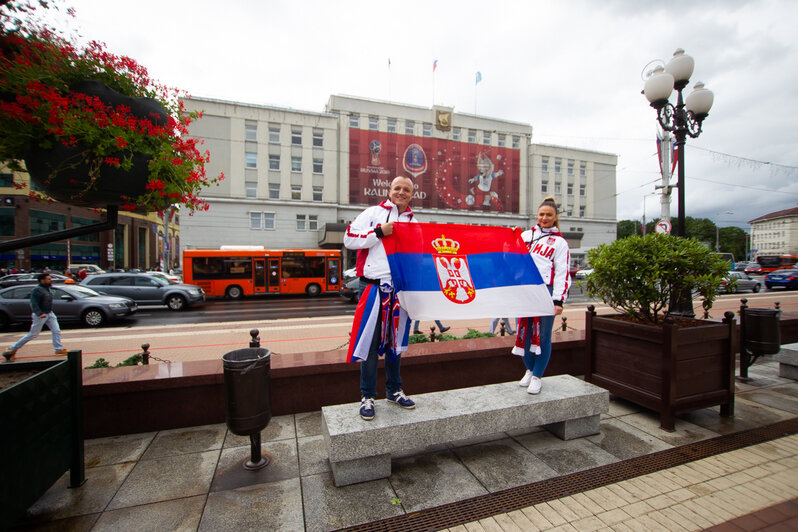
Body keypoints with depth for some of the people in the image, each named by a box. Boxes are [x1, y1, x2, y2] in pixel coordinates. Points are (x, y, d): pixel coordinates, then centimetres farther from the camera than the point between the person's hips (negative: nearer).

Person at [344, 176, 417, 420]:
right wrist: (379, 231, -13)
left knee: (396, 341, 14)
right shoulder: (373, 213, 4)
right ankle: (367, 396, 17)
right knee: (370, 341, 1)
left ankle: (394, 390, 30)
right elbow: (349, 239, -6)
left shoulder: (414, 223, 17)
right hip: (373, 287, -4)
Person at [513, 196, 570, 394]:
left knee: (543, 335, 2)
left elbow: (562, 273, -1)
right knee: (524, 331, 9)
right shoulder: (526, 235, 15)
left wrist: (559, 300, -9)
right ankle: (529, 370, 29)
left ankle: (537, 377, 17)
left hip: (545, 291, -3)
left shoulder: (559, 242, 6)